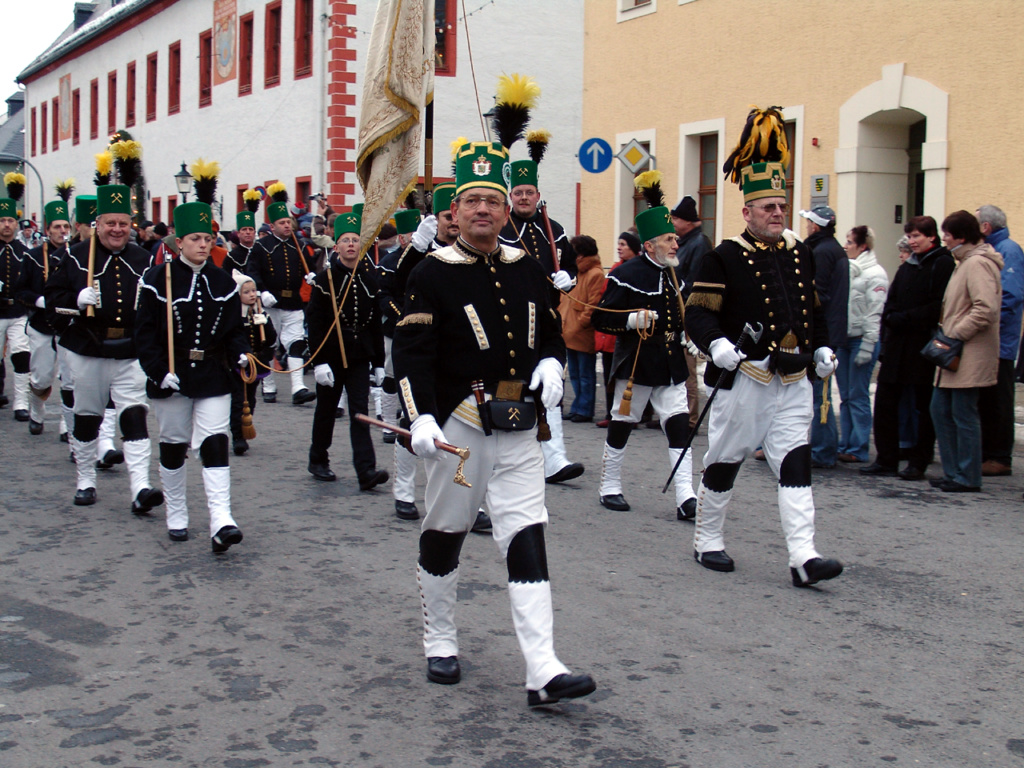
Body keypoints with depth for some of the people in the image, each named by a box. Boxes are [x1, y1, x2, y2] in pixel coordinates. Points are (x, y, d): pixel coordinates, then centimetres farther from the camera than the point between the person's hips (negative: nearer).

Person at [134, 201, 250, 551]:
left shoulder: (223, 281, 5)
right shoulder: (158, 280, -5)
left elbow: (234, 329, 10)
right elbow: (145, 333, -6)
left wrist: (241, 355, -10)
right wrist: (160, 371, -16)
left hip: (213, 377, 1)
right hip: (171, 377, -1)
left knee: (214, 443, -10)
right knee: (174, 445, 10)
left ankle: (221, 522, -19)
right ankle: (176, 518, 26)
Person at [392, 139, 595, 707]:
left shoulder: (527, 269, 10)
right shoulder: (433, 274, -5)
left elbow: (551, 330, 21)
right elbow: (411, 352, -11)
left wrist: (551, 362, -2)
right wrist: (420, 416, -23)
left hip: (519, 431, 4)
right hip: (459, 426, -3)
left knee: (527, 539, -4)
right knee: (444, 535, 10)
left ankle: (543, 673, -8)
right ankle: (440, 645, 30)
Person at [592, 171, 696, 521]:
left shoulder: (674, 273, 11)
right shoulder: (627, 275, -11)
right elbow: (602, 318, -13)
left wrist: (686, 335, 12)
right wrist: (632, 320, -26)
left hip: (670, 368, 6)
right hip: (635, 367, -6)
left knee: (679, 424, -3)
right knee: (621, 425, 7)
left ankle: (686, 497, -5)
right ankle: (609, 488, 22)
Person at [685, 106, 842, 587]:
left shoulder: (800, 254, 12)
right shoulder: (725, 258, -6)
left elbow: (814, 309, 23)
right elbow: (699, 313, -10)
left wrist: (822, 349, 11)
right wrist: (715, 344, -27)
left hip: (794, 381, 5)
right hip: (745, 377, -5)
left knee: (795, 464, -3)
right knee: (724, 462, 6)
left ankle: (803, 557, -6)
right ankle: (707, 541, 23)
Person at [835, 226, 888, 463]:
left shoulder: (875, 274, -7)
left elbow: (874, 313, -11)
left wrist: (867, 346, -15)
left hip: (861, 339, -7)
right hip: (842, 339, 7)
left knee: (858, 396, -4)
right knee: (845, 396, 9)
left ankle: (858, 448, 2)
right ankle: (845, 445, 15)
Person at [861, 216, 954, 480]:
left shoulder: (942, 264, -6)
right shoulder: (907, 267, 17)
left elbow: (938, 307, -16)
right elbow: (890, 304, 16)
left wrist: (905, 319, -15)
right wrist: (890, 320, 0)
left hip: (924, 346, -7)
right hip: (898, 344, 7)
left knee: (924, 407, 3)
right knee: (884, 401, 3)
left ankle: (918, 463, 10)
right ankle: (886, 461, 9)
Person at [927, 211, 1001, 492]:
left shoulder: (977, 263, -14)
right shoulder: (966, 262, 17)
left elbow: (987, 309, -25)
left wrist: (957, 333, -19)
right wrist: (947, 328, 13)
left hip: (971, 356, -10)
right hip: (957, 354, 10)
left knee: (964, 415, -4)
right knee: (940, 409, 12)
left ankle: (967, 477, 4)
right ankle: (953, 472, 18)